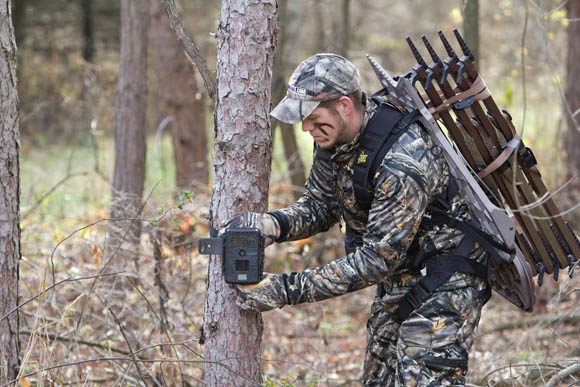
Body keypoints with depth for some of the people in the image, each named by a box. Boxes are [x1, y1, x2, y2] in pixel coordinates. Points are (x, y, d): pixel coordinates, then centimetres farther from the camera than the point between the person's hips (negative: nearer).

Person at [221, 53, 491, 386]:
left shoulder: (403, 163, -33)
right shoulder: (335, 136, -6)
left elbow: (378, 258, -30)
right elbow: (321, 206, 5)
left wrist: (289, 290, -31)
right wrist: (270, 224, -17)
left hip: (445, 279, -9)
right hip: (401, 275, 9)